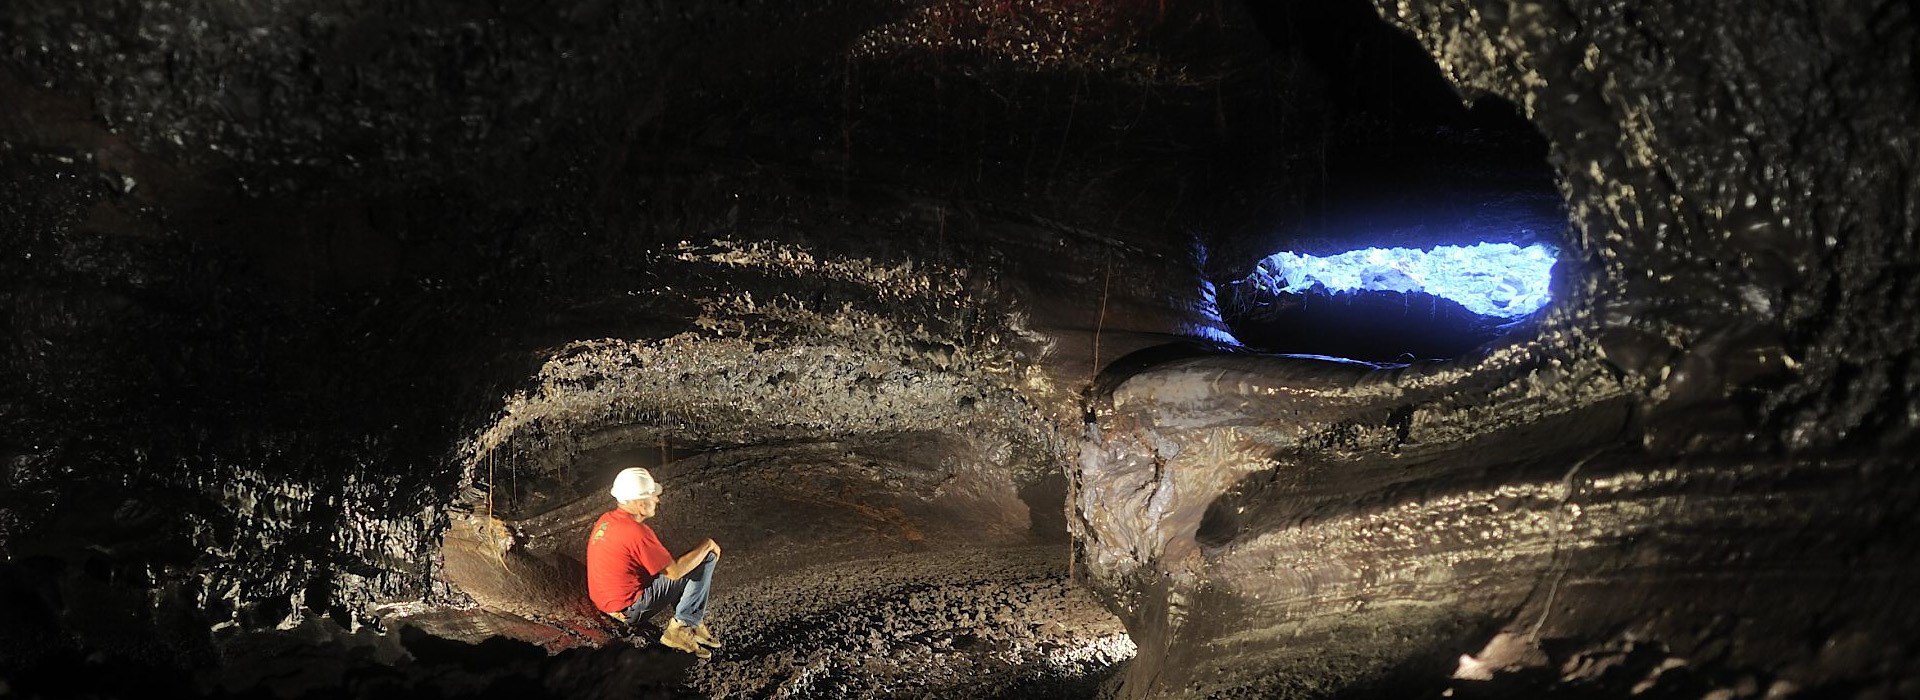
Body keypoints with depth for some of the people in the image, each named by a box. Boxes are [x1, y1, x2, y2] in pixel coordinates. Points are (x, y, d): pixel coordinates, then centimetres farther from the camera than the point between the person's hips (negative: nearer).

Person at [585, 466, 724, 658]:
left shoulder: (607, 519, 0)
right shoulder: (636, 533, -27)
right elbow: (675, 571, -20)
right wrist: (707, 545, -7)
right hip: (628, 606, -9)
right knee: (704, 564, -10)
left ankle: (694, 623, 13)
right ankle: (681, 627, -5)